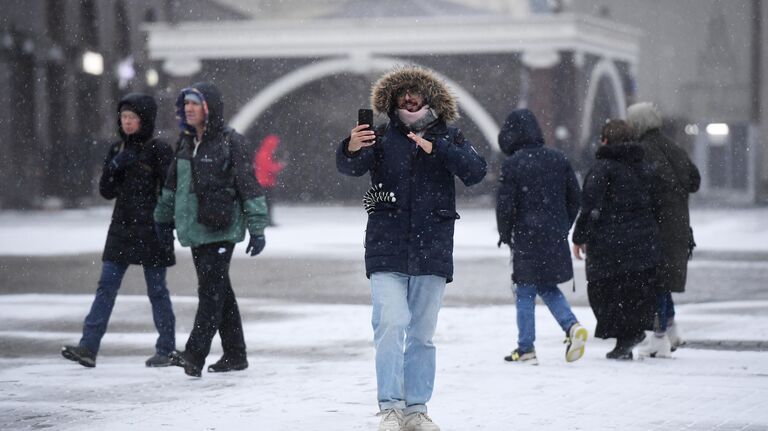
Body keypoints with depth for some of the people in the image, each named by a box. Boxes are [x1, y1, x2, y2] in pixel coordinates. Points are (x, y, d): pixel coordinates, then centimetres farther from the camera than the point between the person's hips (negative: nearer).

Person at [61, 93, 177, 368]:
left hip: (151, 231, -5)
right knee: (106, 286, -2)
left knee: (157, 290, 2)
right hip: (121, 229, 5)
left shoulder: (159, 151, -6)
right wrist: (114, 168, -8)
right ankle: (88, 347, -7)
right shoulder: (117, 150, 10)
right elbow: (107, 191, 9)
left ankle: (166, 350, 11)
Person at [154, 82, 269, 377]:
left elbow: (249, 186, -9)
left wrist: (257, 229, -11)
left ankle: (194, 356, -17)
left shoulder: (230, 142, -8)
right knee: (219, 291, 13)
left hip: (221, 230, -7)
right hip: (195, 230, 7)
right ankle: (235, 355, 21)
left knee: (211, 291, -11)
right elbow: (173, 182, 25)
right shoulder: (186, 142, 12)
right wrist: (164, 216, 31)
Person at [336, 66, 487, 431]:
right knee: (391, 324, -17)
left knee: (421, 334, 10)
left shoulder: (448, 138, 5)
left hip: (432, 252, 2)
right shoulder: (383, 137, 2)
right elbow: (350, 167, -13)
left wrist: (436, 149, -21)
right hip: (387, 251, -2)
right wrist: (352, 149, -35)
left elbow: (475, 172, -9)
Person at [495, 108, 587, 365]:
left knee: (525, 292, 3)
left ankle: (526, 349, 4)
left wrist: (505, 235, 4)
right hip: (555, 236, 5)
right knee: (548, 287, 18)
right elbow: (574, 197, 10)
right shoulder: (558, 159, 6)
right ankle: (572, 326, -4)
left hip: (526, 238, -5)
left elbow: (505, 203, -9)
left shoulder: (513, 164, -11)